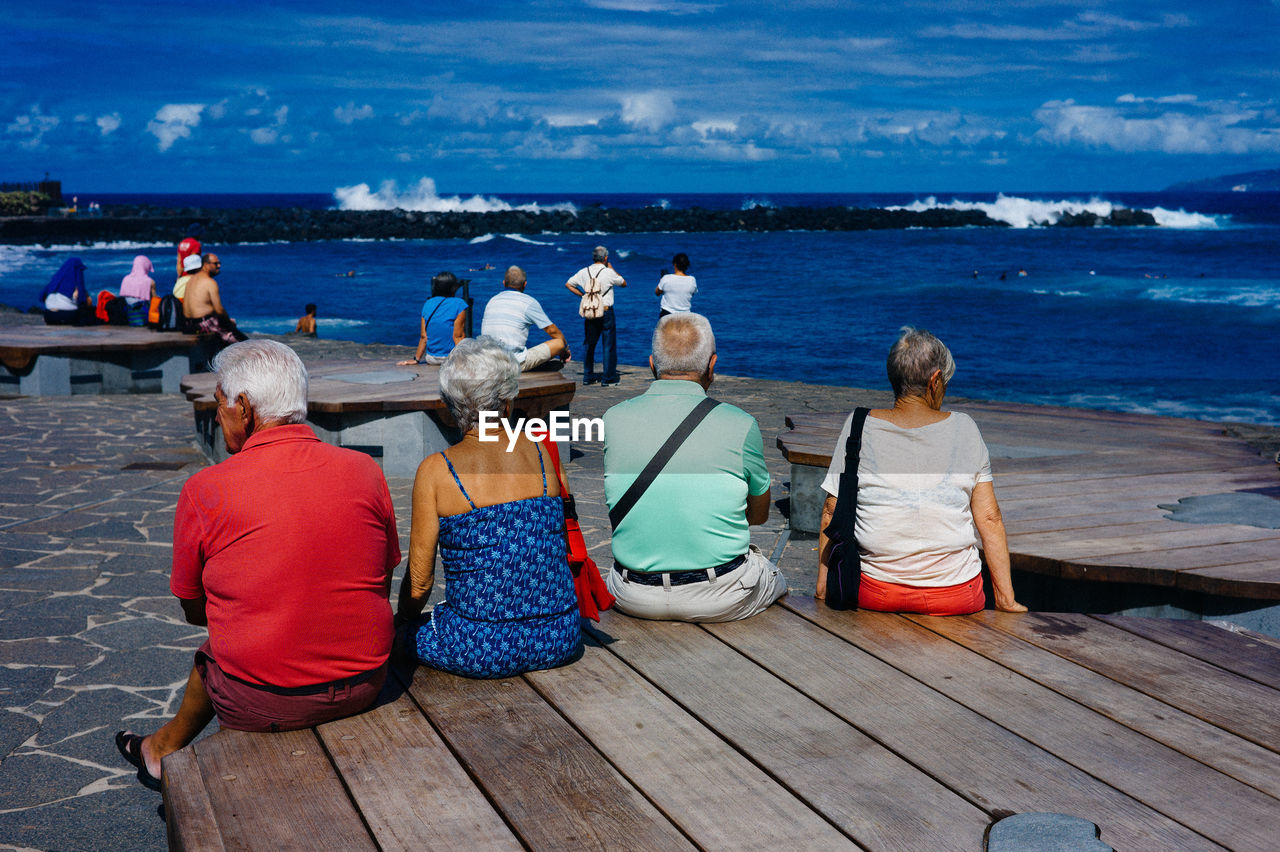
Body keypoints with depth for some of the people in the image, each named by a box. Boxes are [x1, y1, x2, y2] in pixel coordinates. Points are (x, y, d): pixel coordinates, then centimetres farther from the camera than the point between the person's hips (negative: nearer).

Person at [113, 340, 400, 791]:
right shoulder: (364, 470, -4)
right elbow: (382, 585, 7)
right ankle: (164, 747, 46)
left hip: (263, 703, -3)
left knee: (212, 650, 27)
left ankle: (165, 750, 49)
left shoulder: (204, 491, -13)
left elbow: (195, 611, 0)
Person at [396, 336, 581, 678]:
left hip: (481, 653, -5)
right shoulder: (539, 451, 3)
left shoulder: (436, 471, -8)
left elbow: (419, 583, -3)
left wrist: (402, 620, 18)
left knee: (408, 626, 23)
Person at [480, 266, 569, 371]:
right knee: (559, 342, -3)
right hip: (516, 364, -7)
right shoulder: (529, 302, -3)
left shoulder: (492, 301, 13)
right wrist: (566, 349, 24)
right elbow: (552, 330, 5)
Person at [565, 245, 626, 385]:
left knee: (589, 345, 14)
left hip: (589, 313, 4)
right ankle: (608, 377, 4)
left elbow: (568, 284, 12)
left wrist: (582, 295, 11)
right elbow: (624, 283, 7)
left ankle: (588, 376, 17)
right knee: (609, 345, 3)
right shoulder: (609, 273, -9)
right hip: (606, 312, -4)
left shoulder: (584, 272, 3)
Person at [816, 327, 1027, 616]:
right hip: (955, 597, 0)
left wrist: (823, 585, 12)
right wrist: (1006, 598, 7)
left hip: (874, 595, 0)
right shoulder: (963, 427, 1)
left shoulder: (859, 425, 0)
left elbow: (832, 512, 3)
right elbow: (989, 519, 1)